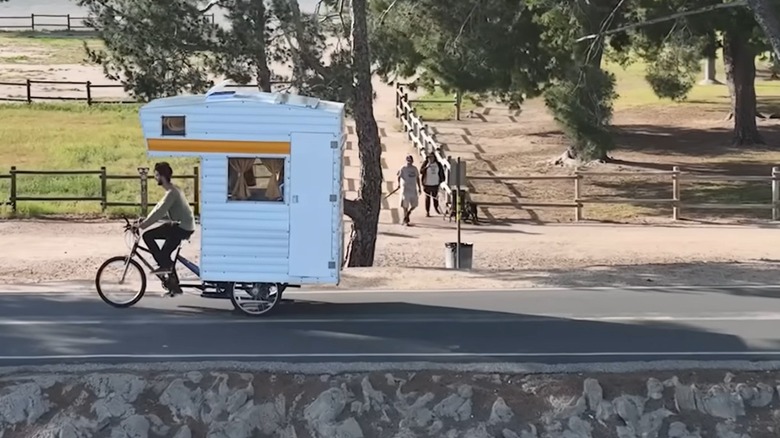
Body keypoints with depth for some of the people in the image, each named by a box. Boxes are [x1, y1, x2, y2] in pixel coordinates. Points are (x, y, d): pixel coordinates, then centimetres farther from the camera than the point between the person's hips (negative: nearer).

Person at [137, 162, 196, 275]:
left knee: (147, 236, -11)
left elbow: (159, 212, -23)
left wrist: (143, 224, -22)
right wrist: (145, 221, 11)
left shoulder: (171, 192, -17)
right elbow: (159, 209, 18)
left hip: (182, 227, -10)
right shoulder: (172, 190, 15)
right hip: (184, 227, 10)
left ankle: (165, 265, -4)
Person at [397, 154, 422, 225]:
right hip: (405, 189, -5)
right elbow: (399, 176, -7)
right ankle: (405, 220, 9)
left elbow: (417, 178, 18)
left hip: (413, 189, 5)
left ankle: (407, 214, 31)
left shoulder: (415, 169, 11)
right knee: (405, 205, -1)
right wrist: (399, 183, -23)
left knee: (415, 204, 5)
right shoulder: (403, 168, -5)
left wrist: (419, 187, 17)